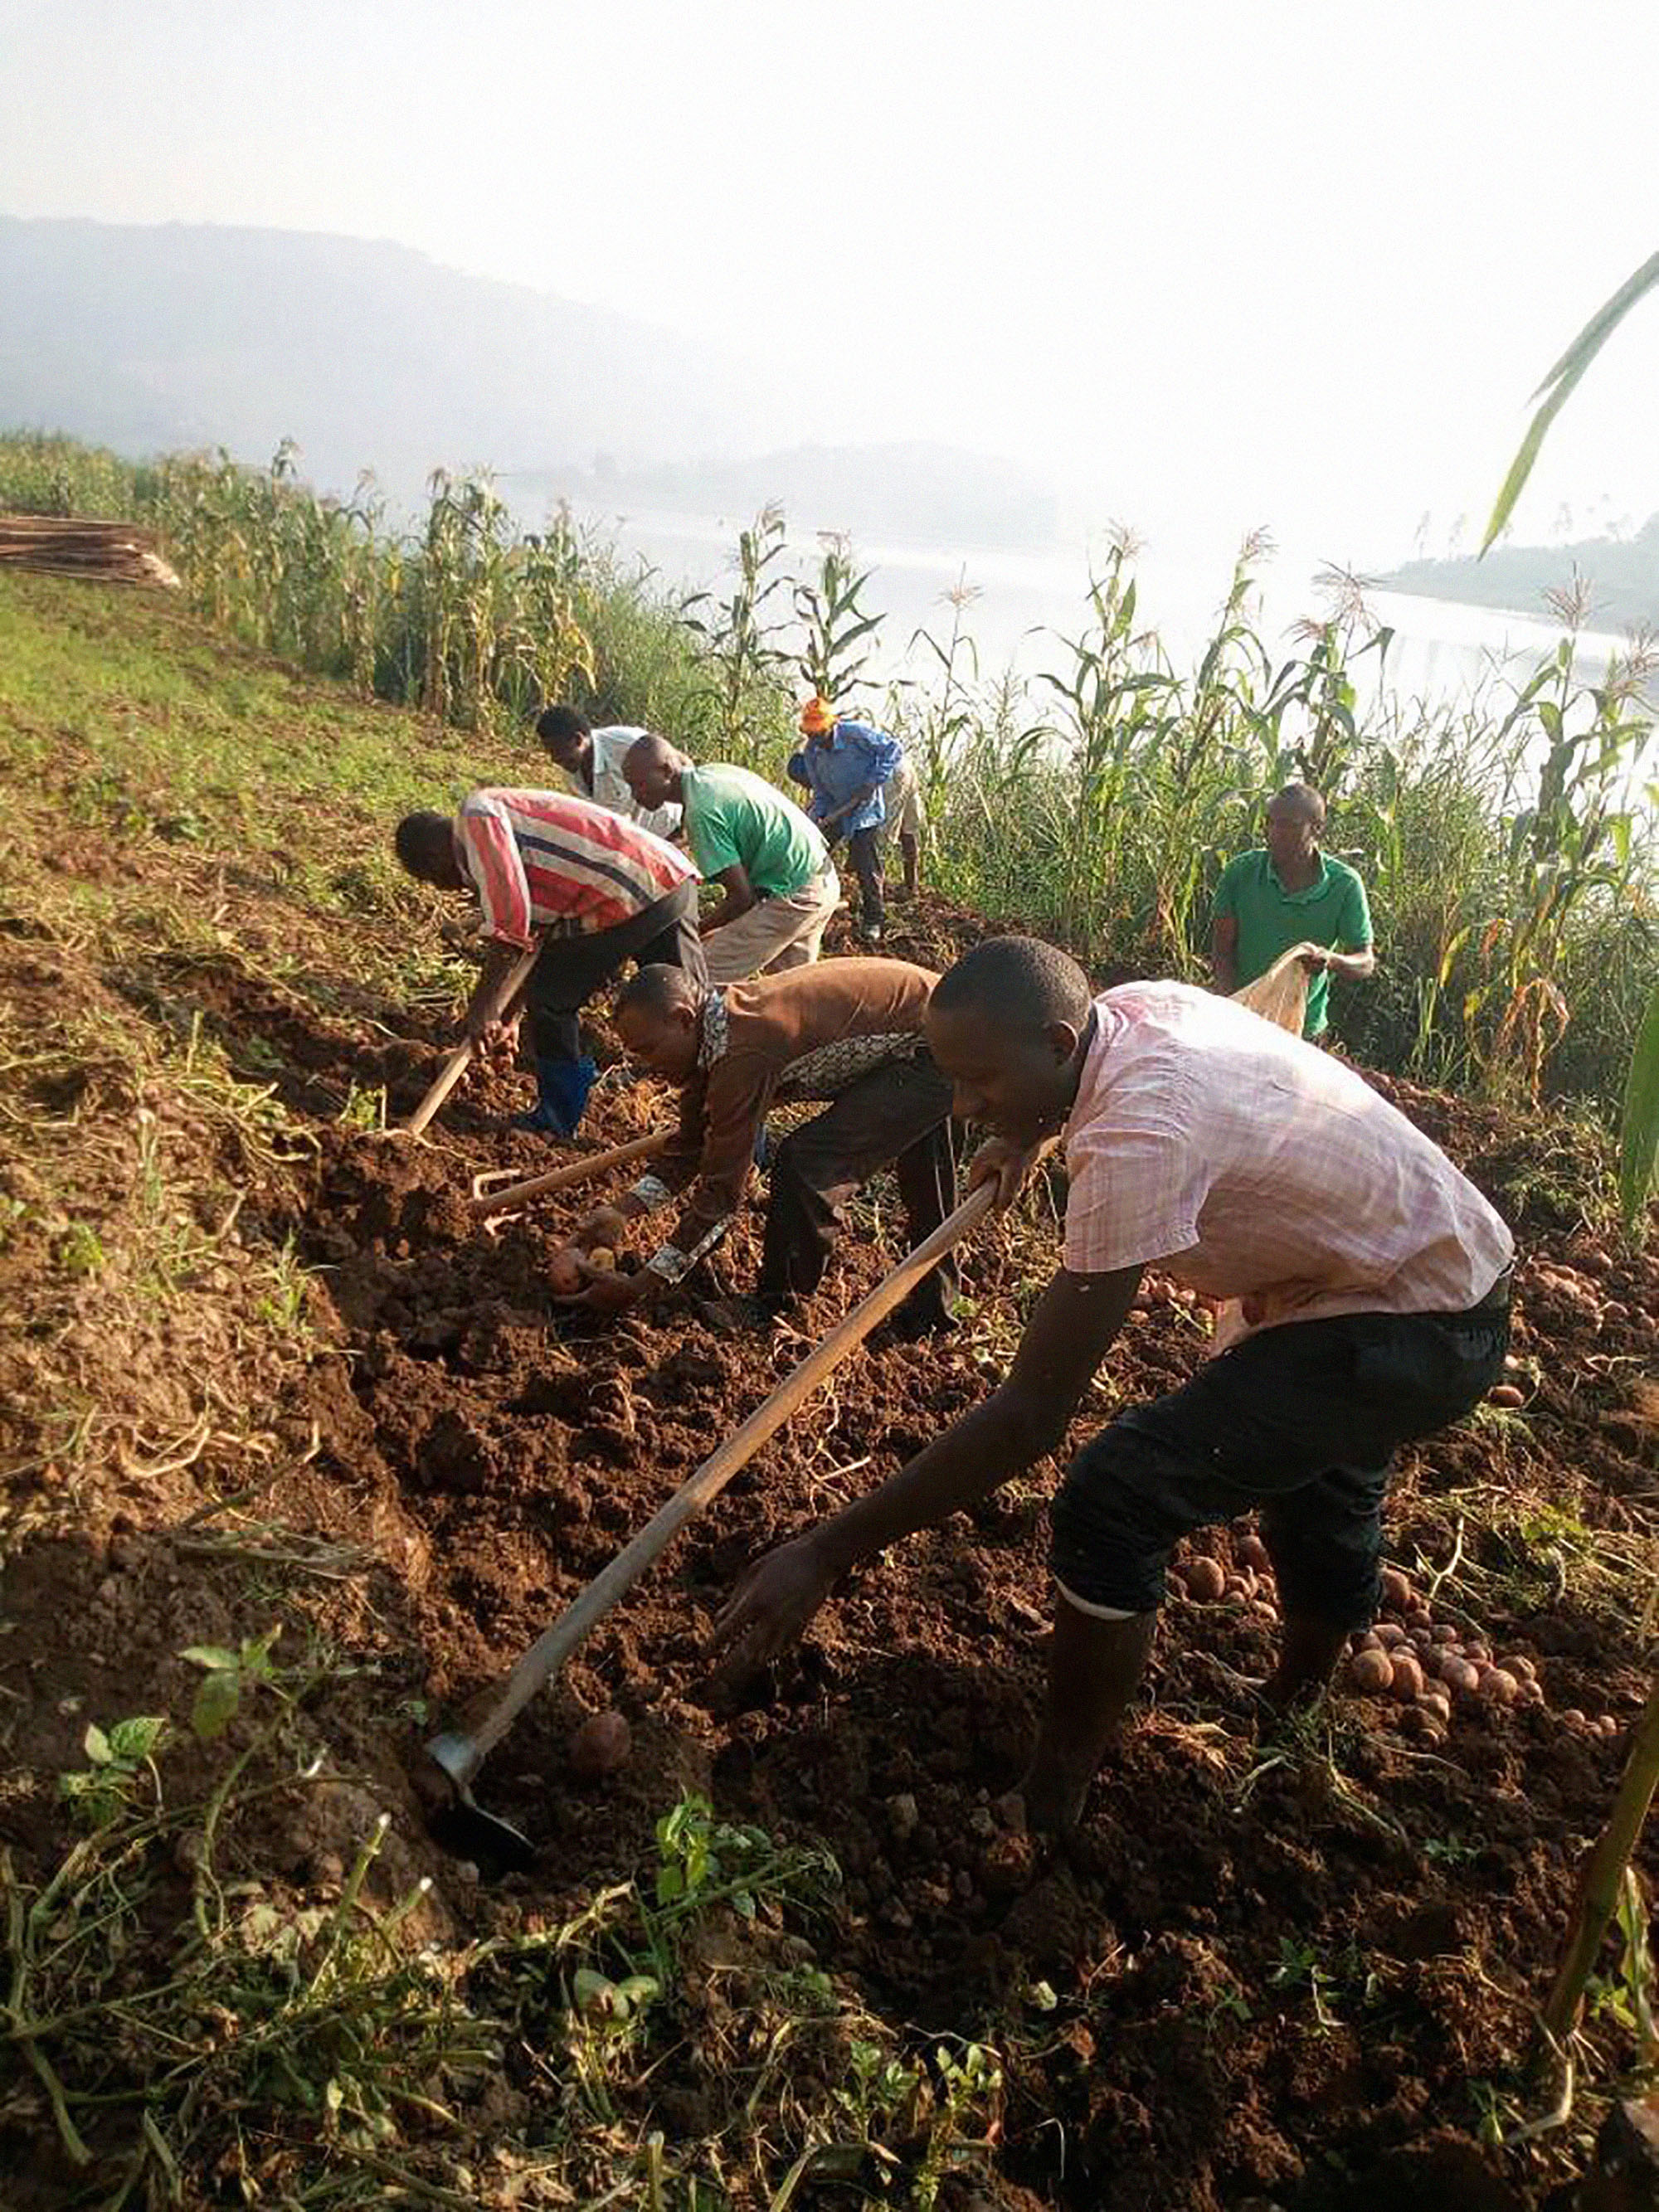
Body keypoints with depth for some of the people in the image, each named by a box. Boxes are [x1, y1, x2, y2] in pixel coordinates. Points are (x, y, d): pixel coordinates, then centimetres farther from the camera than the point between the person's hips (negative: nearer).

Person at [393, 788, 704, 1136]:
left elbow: (509, 915, -13)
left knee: (549, 999, 5)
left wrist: (483, 1008, -7)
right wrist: (508, 1017, 33)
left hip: (634, 896, -10)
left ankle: (558, 1120, 18)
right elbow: (530, 937, 31)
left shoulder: (477, 817, -3)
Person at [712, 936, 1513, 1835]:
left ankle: (1047, 1811, -2)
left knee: (1115, 1499, -18)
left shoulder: (1137, 1140, -35)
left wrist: (827, 1552, -32)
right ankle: (1292, 1711, 59)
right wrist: (1026, 1134, 9)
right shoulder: (1135, 1003, -9)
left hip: (1415, 1335, -10)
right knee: (1316, 1482, 32)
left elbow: (1029, 1417, -35)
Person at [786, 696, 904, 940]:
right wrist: (816, 816, -16)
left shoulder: (856, 733, -20)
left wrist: (874, 782, -22)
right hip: (833, 811, 5)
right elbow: (820, 792, 2)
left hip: (865, 811, -5)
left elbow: (893, 749, -16)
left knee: (867, 869, -4)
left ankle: (872, 921, 12)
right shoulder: (811, 752, -5)